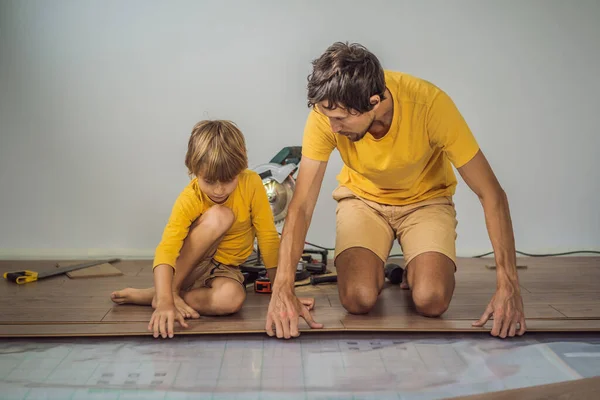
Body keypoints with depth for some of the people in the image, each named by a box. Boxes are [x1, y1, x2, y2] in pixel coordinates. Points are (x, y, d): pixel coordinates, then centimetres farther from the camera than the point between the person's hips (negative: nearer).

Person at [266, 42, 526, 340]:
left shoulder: (430, 103, -32)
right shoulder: (327, 113, -27)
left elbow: (491, 194, -25)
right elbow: (301, 206, -24)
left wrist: (508, 283, -31)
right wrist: (282, 288, -35)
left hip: (426, 200, -1)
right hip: (362, 198, 1)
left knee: (431, 301, -22)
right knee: (358, 298, -21)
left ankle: (415, 270, 14)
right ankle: (369, 265, 14)